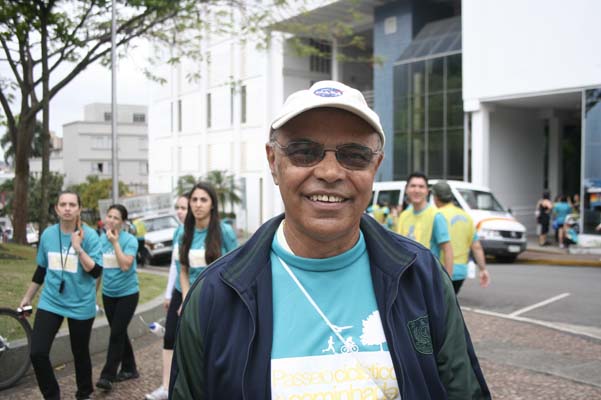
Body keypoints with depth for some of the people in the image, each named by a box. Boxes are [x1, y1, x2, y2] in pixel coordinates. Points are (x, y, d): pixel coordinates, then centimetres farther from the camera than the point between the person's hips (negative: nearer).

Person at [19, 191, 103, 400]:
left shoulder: (89, 235, -11)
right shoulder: (48, 234, 0)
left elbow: (96, 271, -19)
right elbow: (41, 269, 13)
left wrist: (78, 248, -28)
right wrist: (28, 297, 19)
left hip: (81, 305, -3)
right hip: (50, 302, 3)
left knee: (80, 354, 11)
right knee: (37, 353, -7)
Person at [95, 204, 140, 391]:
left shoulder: (130, 240, -12)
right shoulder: (101, 239, 1)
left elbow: (125, 265, -25)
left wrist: (115, 242, -24)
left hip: (127, 293, -5)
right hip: (108, 294, 5)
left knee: (116, 333, -8)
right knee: (119, 333, 12)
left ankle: (107, 376, -2)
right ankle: (129, 369, 26)